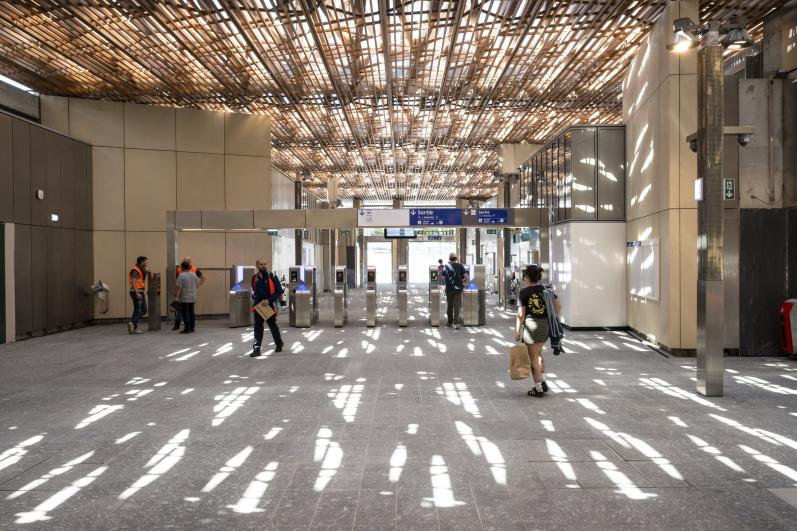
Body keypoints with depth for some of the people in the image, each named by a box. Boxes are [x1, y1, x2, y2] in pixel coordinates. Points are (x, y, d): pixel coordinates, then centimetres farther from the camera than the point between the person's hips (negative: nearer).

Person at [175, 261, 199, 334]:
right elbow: (197, 285, 13)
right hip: (192, 298, 6)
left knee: (185, 313, -3)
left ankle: (187, 328, -4)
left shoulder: (181, 276, -12)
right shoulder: (194, 274, 5)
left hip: (184, 298, -6)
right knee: (191, 312, 14)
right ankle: (192, 327, 18)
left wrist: (176, 296, -12)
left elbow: (179, 288, -16)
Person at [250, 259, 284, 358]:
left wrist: (269, 300, -17)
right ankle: (256, 349, -5)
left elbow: (279, 291, -9)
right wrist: (256, 299, 3)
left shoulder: (272, 277, -7)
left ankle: (279, 343, 36)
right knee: (258, 326, -5)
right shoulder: (255, 278, 5)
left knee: (272, 324, 13)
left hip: (270, 305, -3)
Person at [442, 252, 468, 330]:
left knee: (449, 306, 13)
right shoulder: (460, 266, -2)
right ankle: (456, 323, -9)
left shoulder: (446, 266, -1)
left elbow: (443, 277, 2)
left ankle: (450, 322, 21)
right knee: (457, 306, -1)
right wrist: (463, 281, 16)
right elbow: (466, 276, -4)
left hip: (449, 288, 1)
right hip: (458, 288, -1)